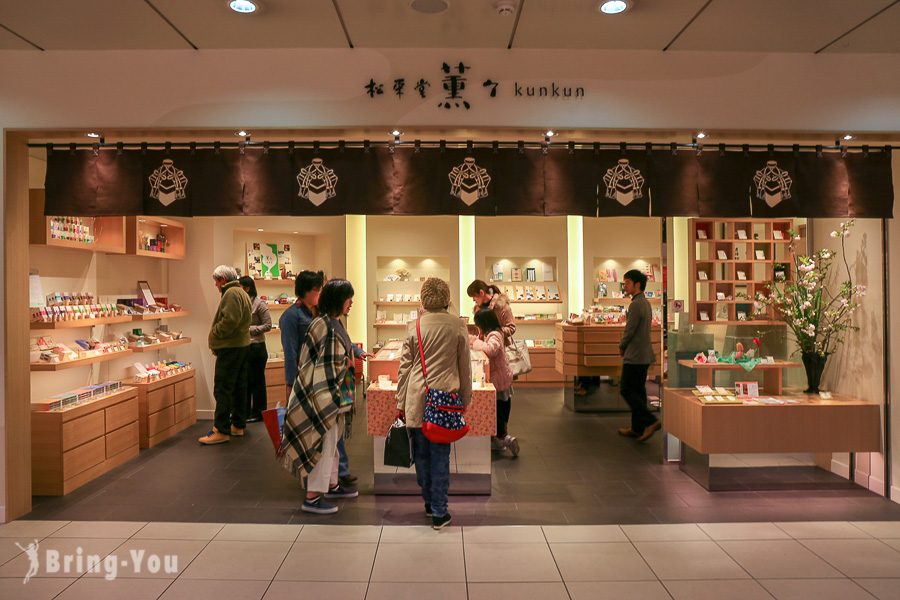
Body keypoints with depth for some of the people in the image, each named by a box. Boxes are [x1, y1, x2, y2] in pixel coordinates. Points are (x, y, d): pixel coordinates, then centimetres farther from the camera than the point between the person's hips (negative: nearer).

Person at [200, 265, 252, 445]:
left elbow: (230, 320, -25)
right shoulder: (241, 293, 19)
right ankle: (238, 425, 21)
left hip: (230, 348, -11)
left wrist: (214, 333, -11)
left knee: (223, 389, -8)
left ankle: (222, 431, -7)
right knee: (239, 387, 14)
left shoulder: (231, 293, -13)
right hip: (242, 344, 11)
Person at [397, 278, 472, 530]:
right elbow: (464, 365, 5)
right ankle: (439, 512, 10)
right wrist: (465, 398, 15)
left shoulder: (415, 327, -2)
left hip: (417, 398, 0)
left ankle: (429, 502, 27)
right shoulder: (458, 325, -1)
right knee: (440, 455, 5)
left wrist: (401, 402, 11)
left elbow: (405, 366, 3)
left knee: (421, 453, 14)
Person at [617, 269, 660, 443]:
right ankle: (637, 428, 19)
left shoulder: (636, 304, -18)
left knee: (626, 390, -3)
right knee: (638, 391, 13)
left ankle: (650, 421, -7)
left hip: (634, 356, -10)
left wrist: (621, 347, 0)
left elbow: (629, 331, -18)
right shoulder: (645, 303, 14)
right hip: (644, 355, 10)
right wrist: (626, 346, 12)